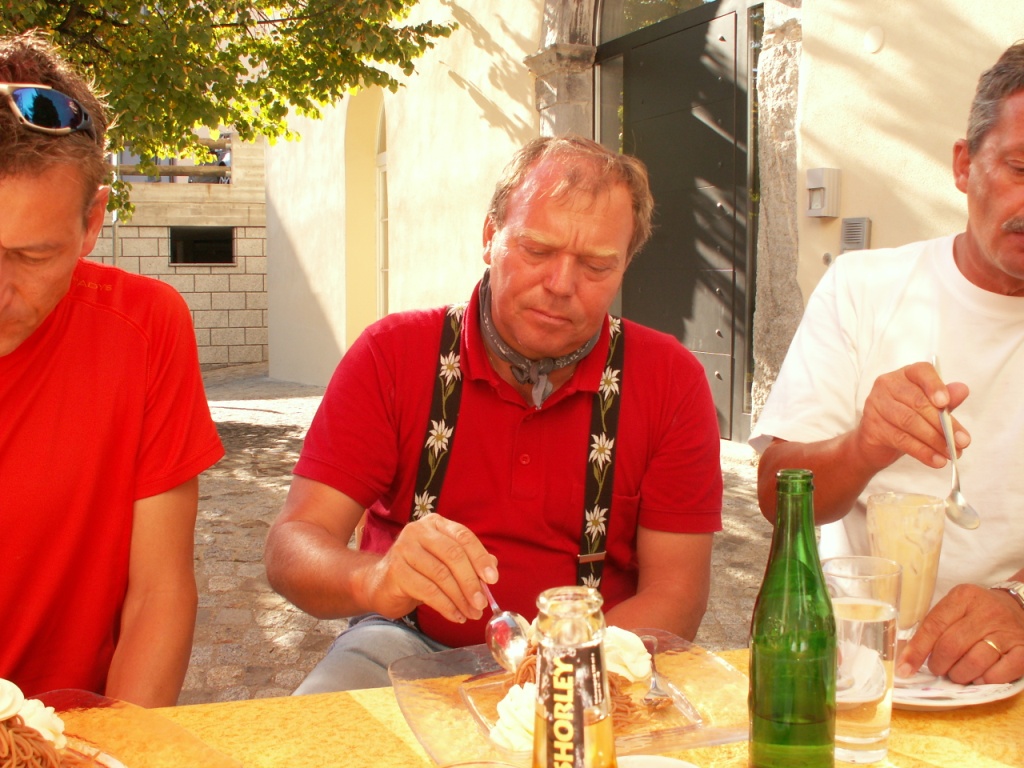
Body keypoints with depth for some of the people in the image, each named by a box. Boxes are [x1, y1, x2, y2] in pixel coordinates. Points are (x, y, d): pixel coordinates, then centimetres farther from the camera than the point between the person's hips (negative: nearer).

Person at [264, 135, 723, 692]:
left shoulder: (670, 381, -4)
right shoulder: (391, 354, -4)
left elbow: (675, 595, -5)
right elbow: (291, 547, -11)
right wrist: (374, 579, -34)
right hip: (411, 646, 0)